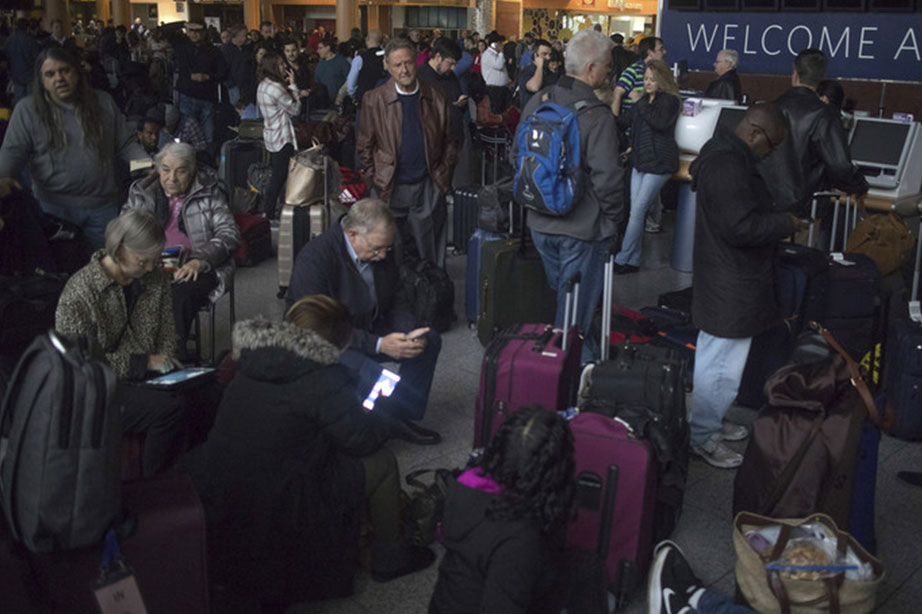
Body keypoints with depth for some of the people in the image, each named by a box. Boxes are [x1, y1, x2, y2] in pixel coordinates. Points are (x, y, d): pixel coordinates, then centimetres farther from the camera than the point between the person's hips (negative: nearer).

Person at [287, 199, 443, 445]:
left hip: (367, 329, 8)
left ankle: (400, 420, -3)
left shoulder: (381, 250, -4)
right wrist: (378, 344, -32)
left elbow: (395, 300, 8)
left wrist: (410, 333, -15)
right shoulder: (314, 258, -26)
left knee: (430, 340, -7)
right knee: (368, 373, -37)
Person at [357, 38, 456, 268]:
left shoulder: (434, 97, 3)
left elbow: (448, 142, 10)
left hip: (429, 187, 1)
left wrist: (443, 177, 3)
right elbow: (364, 146, 3)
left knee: (432, 253, 7)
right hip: (392, 189, -1)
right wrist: (375, 182, -2)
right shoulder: (374, 100, -2)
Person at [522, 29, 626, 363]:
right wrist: (613, 221, -5)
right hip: (582, 228, -7)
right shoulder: (597, 116, -20)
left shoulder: (536, 103, 1)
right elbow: (607, 178, -21)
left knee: (556, 294, 24)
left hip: (540, 223, 7)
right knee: (577, 305, 6)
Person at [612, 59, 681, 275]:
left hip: (659, 162, -8)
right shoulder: (645, 99, 15)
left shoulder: (670, 100, -7)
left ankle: (622, 259, -6)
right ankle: (633, 261, 13)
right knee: (636, 211, 7)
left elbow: (660, 123, -24)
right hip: (640, 160, 8)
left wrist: (640, 103, -18)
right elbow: (625, 121, 23)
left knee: (638, 211, -10)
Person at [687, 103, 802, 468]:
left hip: (725, 282, 12)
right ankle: (702, 437, 11)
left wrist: (777, 222, 12)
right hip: (731, 290, -12)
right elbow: (741, 227, -28)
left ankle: (710, 422, 37)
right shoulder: (728, 167, -23)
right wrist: (786, 223, -14)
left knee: (713, 358, 22)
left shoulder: (727, 156, 12)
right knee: (722, 367, -1)